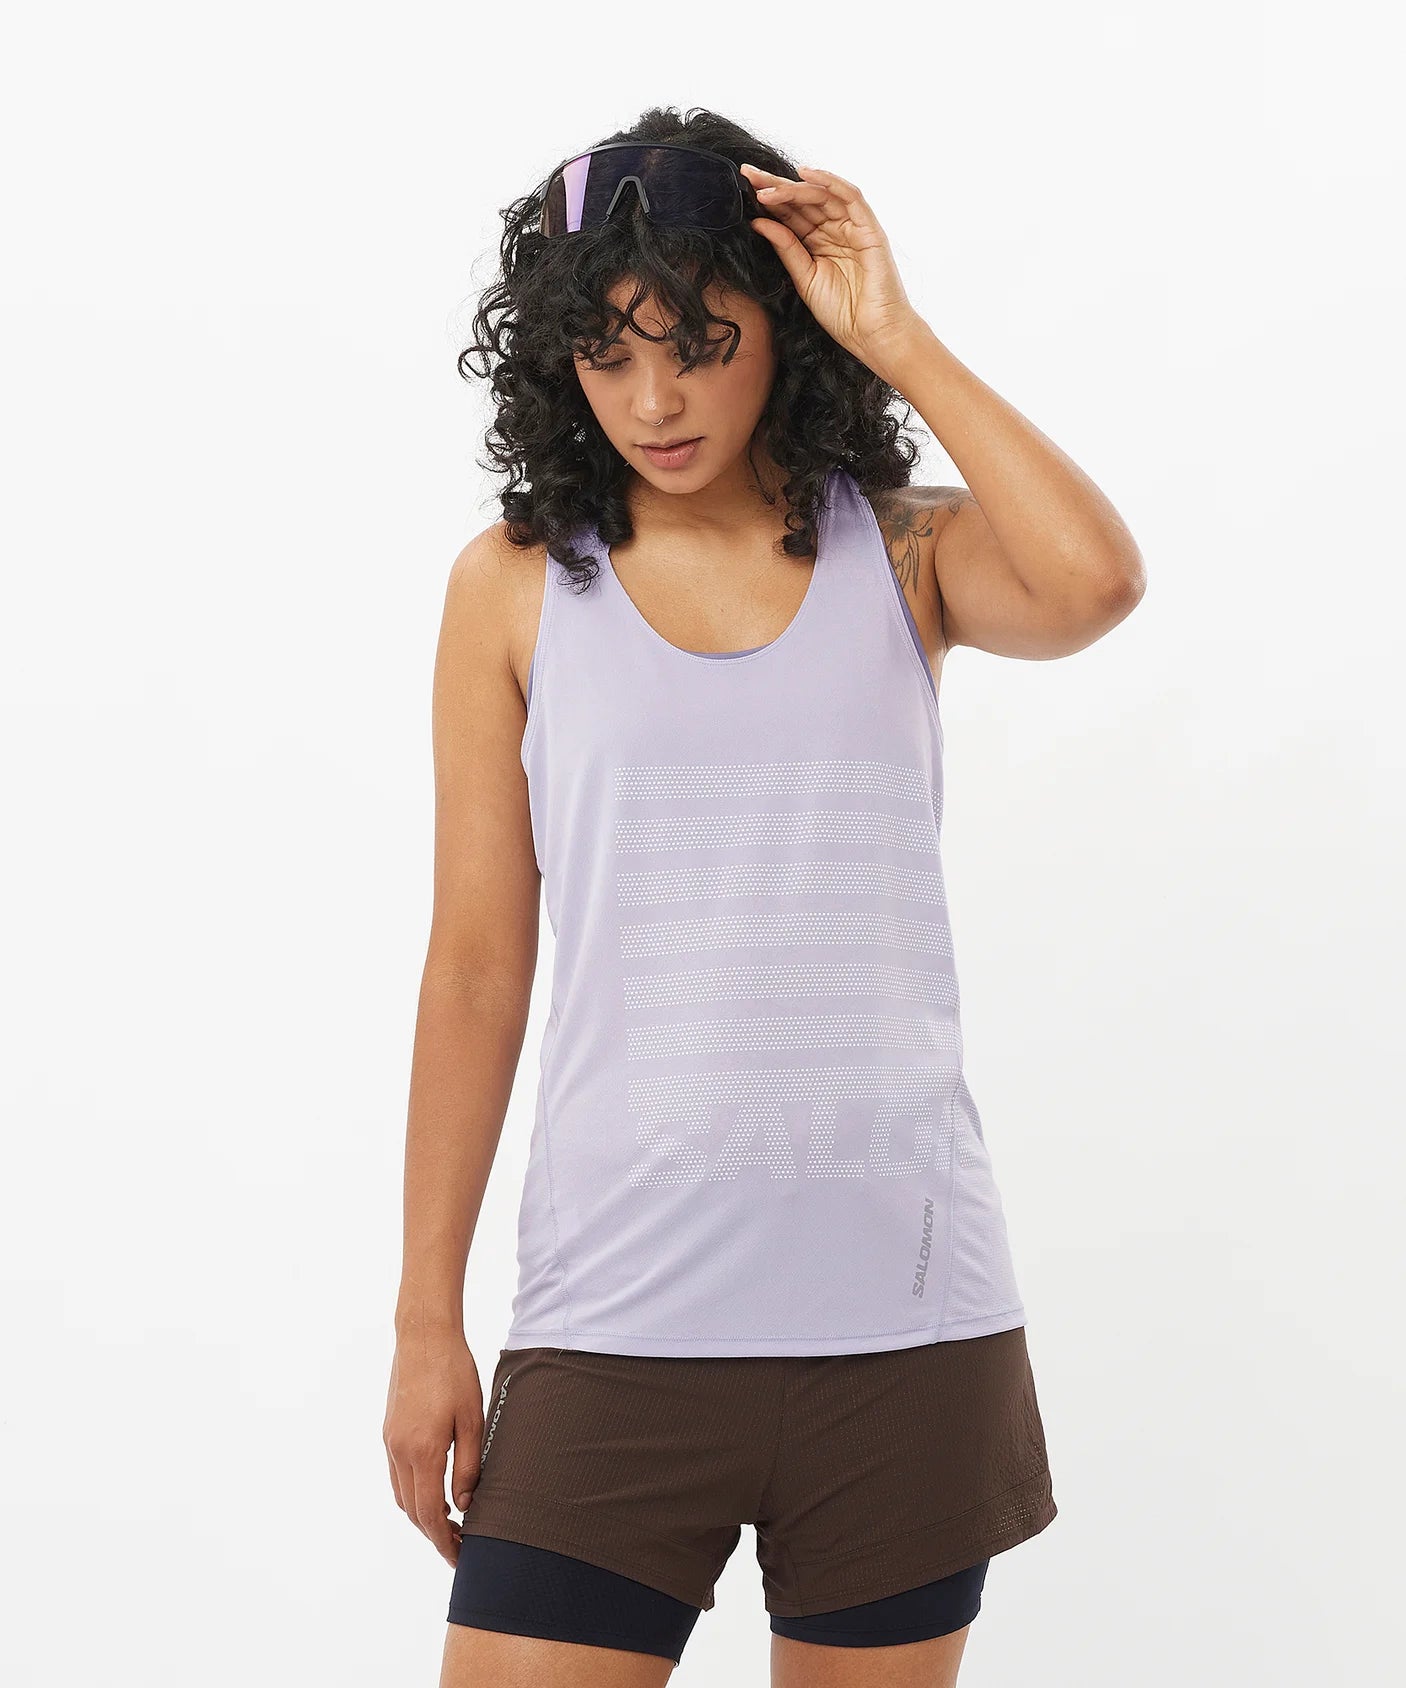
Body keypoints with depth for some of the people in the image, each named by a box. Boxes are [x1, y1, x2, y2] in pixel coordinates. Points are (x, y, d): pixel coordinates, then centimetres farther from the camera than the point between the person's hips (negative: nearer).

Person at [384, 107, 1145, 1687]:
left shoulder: (902, 551, 5)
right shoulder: (519, 582, 4)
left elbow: (1093, 582, -19)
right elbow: (476, 966, 4)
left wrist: (897, 341, -10)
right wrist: (426, 1318, 3)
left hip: (903, 1311, 1)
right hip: (616, 1315, -1)